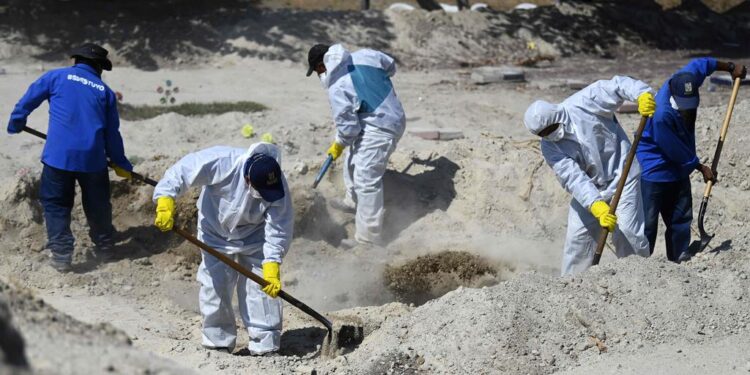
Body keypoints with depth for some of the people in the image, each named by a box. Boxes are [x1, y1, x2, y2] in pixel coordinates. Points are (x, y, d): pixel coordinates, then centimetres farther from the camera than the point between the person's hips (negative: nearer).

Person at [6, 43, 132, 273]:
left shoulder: (57, 77, 5)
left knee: (56, 204, 8)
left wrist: (15, 125, 22)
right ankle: (104, 247, 30)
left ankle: (61, 255, 1)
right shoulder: (105, 91, 11)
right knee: (98, 205, 19)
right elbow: (112, 134, 13)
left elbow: (27, 102, 6)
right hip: (93, 157, 2)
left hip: (58, 155, -2)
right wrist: (121, 164, 23)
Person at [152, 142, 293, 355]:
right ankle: (219, 344, 13)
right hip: (217, 235, -1)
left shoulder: (277, 186, -29)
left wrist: (272, 265, -33)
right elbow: (182, 171, -29)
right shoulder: (221, 162, -37)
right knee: (214, 287, -1)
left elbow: (279, 228, -25)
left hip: (254, 239, 1)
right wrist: (165, 201, -39)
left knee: (262, 288, -4)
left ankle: (265, 347, 4)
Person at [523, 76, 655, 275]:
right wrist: (596, 206, -36)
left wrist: (642, 94, -37)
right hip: (589, 190, 4)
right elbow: (573, 177, -23)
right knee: (578, 236, 0)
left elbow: (618, 85, -16)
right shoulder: (550, 147, -11)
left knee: (628, 234, -12)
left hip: (622, 178, -4)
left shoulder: (584, 103, -19)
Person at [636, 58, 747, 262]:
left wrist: (731, 67, 22)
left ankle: (680, 262, 18)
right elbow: (676, 151, -23)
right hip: (654, 170, -8)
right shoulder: (662, 114, -35)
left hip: (679, 168, 8)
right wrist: (701, 168, -9)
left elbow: (700, 64, 11)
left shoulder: (687, 79, -14)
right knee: (648, 223, -7)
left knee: (681, 219, 11)